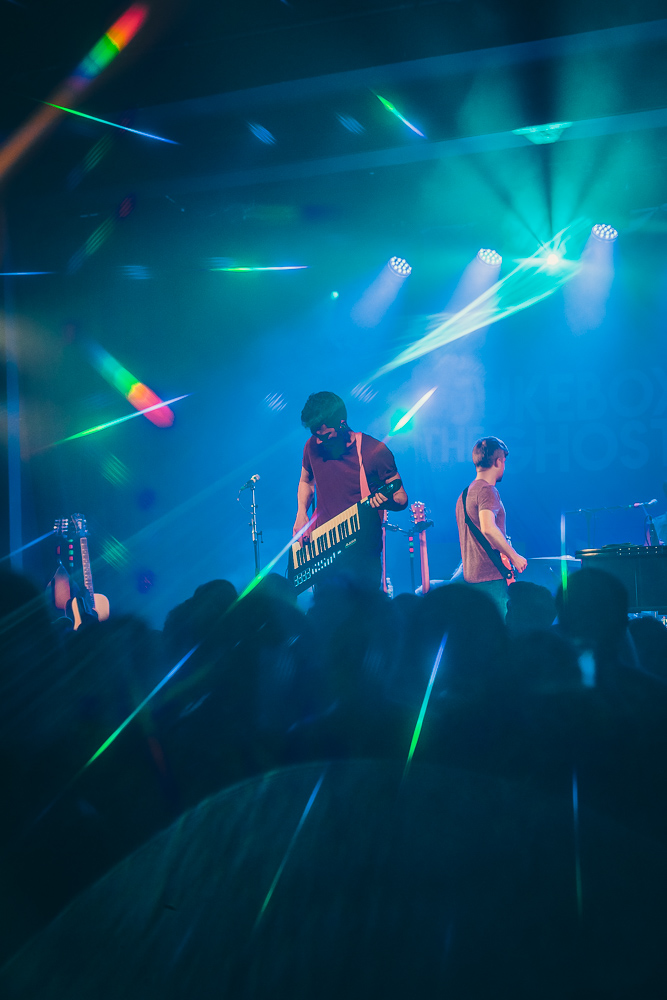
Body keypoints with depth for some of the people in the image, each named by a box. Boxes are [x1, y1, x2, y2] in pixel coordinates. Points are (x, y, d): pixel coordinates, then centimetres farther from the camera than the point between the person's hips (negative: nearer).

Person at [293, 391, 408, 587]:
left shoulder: (375, 452, -12)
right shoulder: (313, 446, 0)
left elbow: (401, 498, -5)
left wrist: (385, 501, -28)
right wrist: (301, 513, 3)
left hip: (362, 550, -3)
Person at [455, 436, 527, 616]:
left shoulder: (465, 493, 18)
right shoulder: (487, 490, -12)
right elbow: (488, 528, -27)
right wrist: (514, 557, -18)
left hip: (471, 575, 10)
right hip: (492, 576, -10)